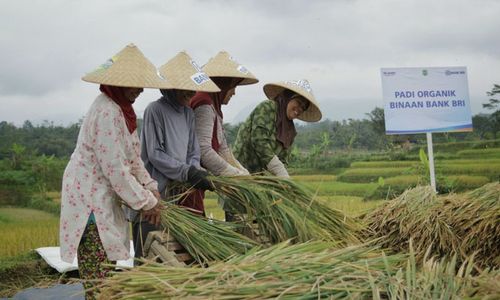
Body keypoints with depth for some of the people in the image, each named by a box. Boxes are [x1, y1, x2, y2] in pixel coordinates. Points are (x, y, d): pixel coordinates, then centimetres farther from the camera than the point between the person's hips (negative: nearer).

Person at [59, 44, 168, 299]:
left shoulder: (121, 109, 10)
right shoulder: (107, 112, -21)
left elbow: (133, 158, 15)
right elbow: (116, 169, -22)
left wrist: (151, 189, 6)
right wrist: (146, 202, -14)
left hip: (103, 198, 10)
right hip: (89, 199, -10)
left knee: (106, 269, 14)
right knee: (97, 279, -5)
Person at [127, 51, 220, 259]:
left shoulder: (188, 113, 12)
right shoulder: (155, 110, -9)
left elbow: (193, 151, 14)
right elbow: (155, 154, -13)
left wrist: (195, 171, -6)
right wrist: (188, 172, -16)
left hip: (180, 191, 7)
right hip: (154, 189, -7)